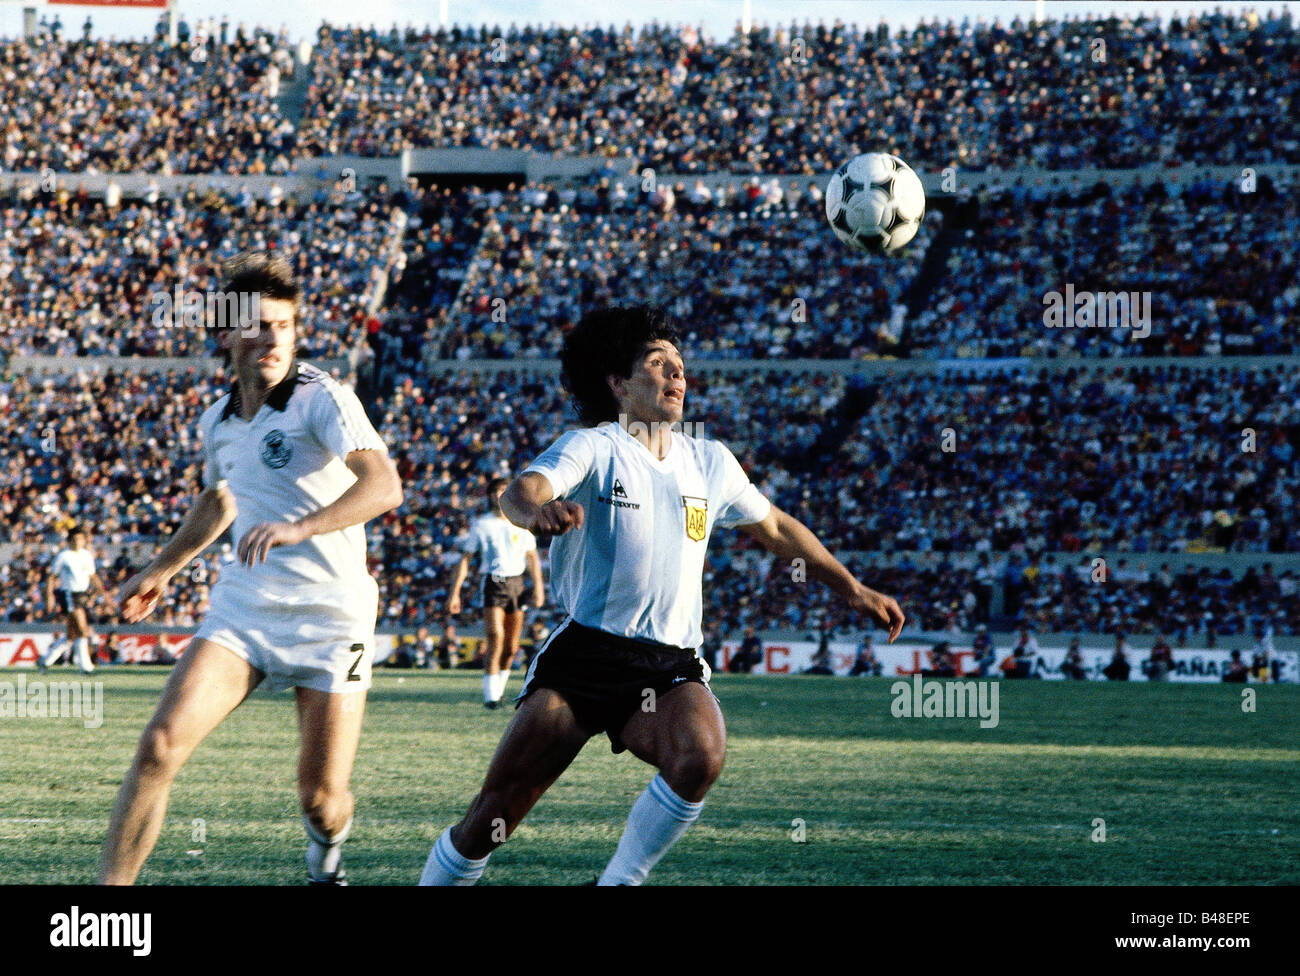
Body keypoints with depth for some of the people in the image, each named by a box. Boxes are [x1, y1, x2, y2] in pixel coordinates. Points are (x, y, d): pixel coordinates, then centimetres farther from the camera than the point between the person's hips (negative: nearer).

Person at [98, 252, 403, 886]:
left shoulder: (323, 399, -11)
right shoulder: (217, 423, 9)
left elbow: (383, 486, -27)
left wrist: (298, 527, -41)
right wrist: (160, 571, 41)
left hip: (329, 618, -5)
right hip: (241, 610, 5)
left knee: (321, 798, -3)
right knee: (160, 746, -16)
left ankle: (325, 858, 35)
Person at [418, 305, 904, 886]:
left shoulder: (709, 462, 12)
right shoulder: (594, 448, -4)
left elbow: (774, 530, 28)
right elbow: (519, 493, -24)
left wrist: (853, 589, 26)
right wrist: (538, 509, -49)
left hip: (670, 669, 3)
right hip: (581, 657, -3)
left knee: (701, 757, -30)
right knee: (488, 823, -6)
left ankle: (618, 881, -14)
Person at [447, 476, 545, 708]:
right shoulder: (482, 525, 5)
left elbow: (532, 557, 16)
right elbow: (465, 559, 6)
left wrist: (538, 587, 4)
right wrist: (455, 593, 1)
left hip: (517, 583, 3)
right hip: (493, 583, -3)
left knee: (511, 646, 1)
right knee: (496, 637, -17)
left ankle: (499, 687, 20)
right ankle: (490, 695, -16)